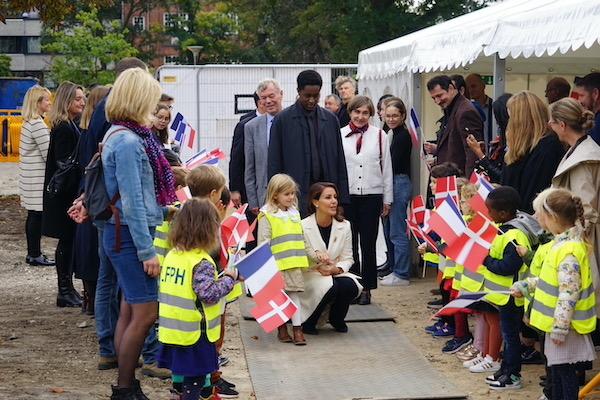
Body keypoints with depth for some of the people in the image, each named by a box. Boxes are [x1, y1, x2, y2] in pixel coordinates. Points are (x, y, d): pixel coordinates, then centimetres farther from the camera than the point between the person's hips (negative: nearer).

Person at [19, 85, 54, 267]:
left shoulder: (29, 122, 14)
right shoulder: (37, 124, -16)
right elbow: (48, 153, -17)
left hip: (30, 175, 10)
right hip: (37, 177, -10)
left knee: (33, 215, 13)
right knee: (37, 215, -4)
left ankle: (32, 253, 19)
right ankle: (35, 255, 0)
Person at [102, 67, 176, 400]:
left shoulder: (124, 136, 11)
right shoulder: (128, 141, -18)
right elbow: (132, 203, -21)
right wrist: (147, 251, -20)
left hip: (124, 233, 10)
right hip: (130, 235, -10)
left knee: (131, 310, 13)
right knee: (145, 313, -6)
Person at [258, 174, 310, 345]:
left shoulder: (294, 213, 12)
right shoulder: (267, 216, -8)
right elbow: (263, 242, -10)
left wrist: (301, 259, 18)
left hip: (294, 263, 5)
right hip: (276, 264, -5)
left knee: (294, 293, 4)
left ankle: (297, 329, 3)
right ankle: (282, 329, 17)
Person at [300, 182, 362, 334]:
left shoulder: (344, 226, 2)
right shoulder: (303, 227, -11)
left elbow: (348, 258, 4)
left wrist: (337, 269, -18)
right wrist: (318, 266, -26)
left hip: (336, 273, 4)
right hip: (309, 276, -4)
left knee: (350, 286, -29)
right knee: (330, 286, -36)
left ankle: (336, 319, 5)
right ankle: (308, 322, -7)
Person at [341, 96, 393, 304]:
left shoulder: (379, 136, 3)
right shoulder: (339, 136, 1)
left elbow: (387, 169, 7)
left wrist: (387, 199, 6)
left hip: (371, 195, 0)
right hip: (346, 195, 0)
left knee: (368, 244, 4)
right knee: (349, 243, 6)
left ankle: (366, 288, 10)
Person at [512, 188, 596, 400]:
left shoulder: (568, 252, -24)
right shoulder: (563, 243, 8)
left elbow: (569, 294, -26)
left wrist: (560, 327, -23)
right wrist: (526, 286, 19)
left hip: (564, 323, -10)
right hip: (558, 320, 10)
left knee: (564, 370, -1)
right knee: (557, 367, 19)